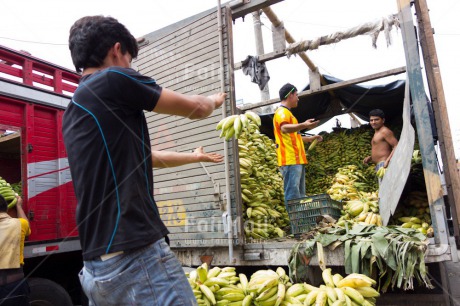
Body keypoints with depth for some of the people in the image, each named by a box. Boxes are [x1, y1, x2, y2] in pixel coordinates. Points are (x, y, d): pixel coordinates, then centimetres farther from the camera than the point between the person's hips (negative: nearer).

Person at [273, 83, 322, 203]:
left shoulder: (287, 112, 26)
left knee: (300, 194, 14)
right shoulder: (282, 112, -6)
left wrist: (310, 138, 42)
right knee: (292, 194, -13)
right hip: (290, 160, -11)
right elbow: (284, 128, -29)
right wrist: (303, 125, -43)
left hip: (297, 159, 11)